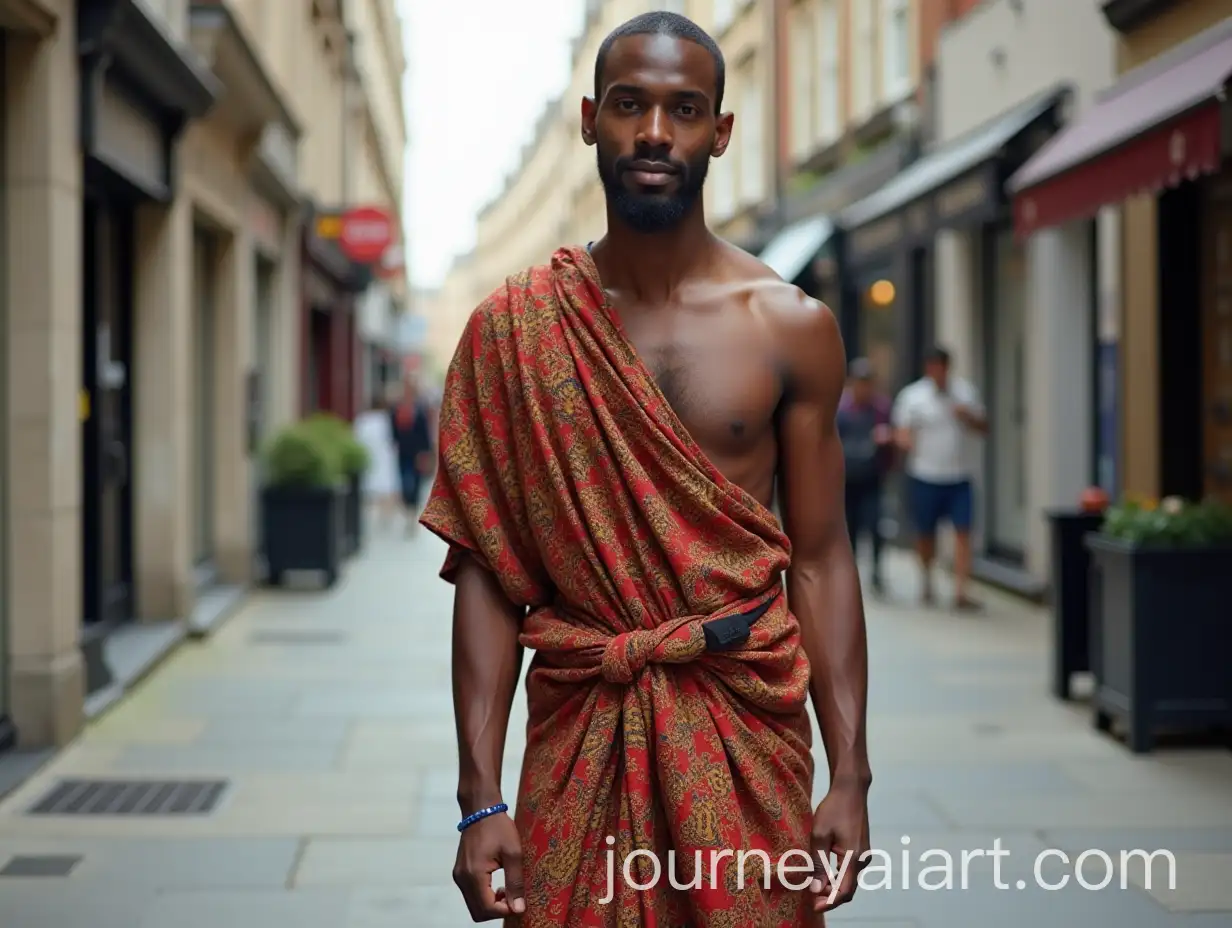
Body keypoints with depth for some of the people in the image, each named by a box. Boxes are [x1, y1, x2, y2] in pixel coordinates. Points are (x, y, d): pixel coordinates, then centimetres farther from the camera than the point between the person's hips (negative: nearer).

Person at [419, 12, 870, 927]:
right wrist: (481, 798, -7)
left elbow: (821, 561, 1)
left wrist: (851, 778, -5)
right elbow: (486, 574, -1)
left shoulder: (793, 328, 0)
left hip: (748, 727, 0)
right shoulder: (512, 329, 0)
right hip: (581, 732, 0)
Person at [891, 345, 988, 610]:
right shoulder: (911, 395, 0)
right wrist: (909, 443, -23)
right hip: (925, 476, -2)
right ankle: (927, 581, 33)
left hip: (959, 476, 2)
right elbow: (902, 433, -2)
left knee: (963, 532, -9)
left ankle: (961, 592, -11)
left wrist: (968, 416, -7)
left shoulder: (965, 390, 8)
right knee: (926, 533, 9)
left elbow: (983, 427, 13)